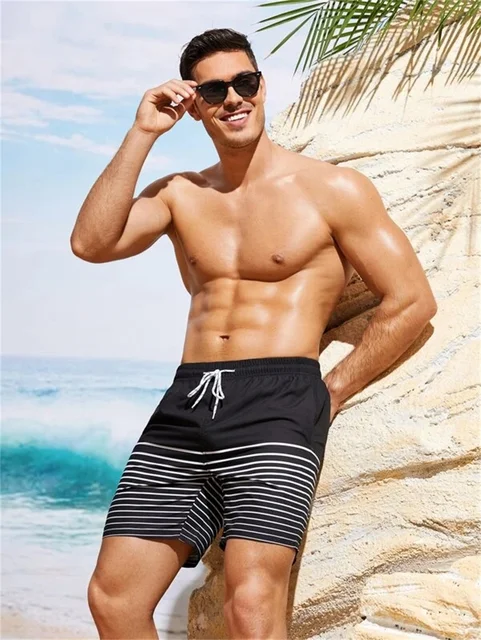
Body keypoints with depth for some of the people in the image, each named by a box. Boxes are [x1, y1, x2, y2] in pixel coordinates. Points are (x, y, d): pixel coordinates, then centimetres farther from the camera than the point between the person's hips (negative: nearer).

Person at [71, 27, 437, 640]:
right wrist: (141, 135, 1)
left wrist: (331, 391, 0)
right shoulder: (178, 194, 17)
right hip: (185, 405, 5)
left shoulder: (332, 190, 4)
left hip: (279, 402, -5)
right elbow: (91, 242, 0)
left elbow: (412, 302, 2)